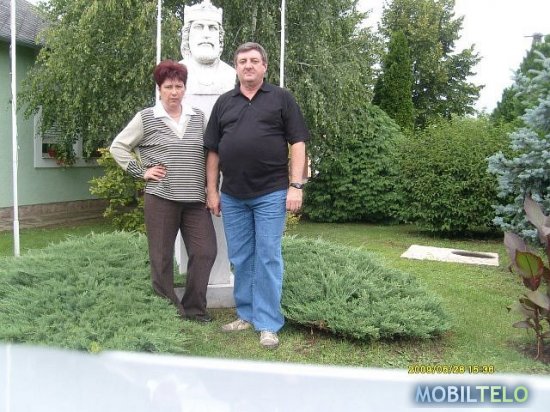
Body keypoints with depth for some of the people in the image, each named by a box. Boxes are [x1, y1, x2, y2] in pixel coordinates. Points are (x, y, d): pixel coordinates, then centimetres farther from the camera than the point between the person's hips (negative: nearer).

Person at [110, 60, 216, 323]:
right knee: (162, 257, 4)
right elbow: (118, 147, 5)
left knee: (205, 252, -1)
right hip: (161, 198, -3)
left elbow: (207, 152, 18)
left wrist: (210, 188, 9)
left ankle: (194, 309, 16)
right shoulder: (146, 118, 1)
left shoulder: (198, 117, 10)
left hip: (195, 199, 3)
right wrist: (141, 172, -3)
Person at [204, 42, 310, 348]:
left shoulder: (281, 98, 4)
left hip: (271, 193, -4)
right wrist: (212, 190, 8)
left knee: (268, 258, 0)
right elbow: (213, 151, 14)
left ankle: (269, 324, 8)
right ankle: (246, 315, 24)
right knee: (240, 259, 11)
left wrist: (296, 186, -9)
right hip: (232, 196, 4)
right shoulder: (224, 103, 14)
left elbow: (298, 143, -1)